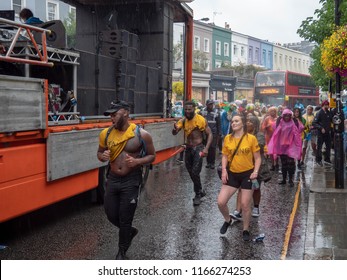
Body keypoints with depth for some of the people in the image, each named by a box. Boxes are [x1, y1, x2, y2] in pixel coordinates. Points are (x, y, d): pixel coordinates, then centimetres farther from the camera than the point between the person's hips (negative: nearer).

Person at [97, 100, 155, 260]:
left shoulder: (142, 135, -12)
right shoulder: (106, 134, -2)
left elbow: (152, 156, -1)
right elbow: (99, 152, 12)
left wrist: (137, 161, -20)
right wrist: (102, 156, -12)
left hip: (131, 181, -4)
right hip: (112, 179, 4)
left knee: (125, 219, 6)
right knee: (111, 215, 12)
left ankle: (122, 252, 29)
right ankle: (130, 231, 45)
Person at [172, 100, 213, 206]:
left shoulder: (201, 120, -14)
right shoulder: (183, 120, 0)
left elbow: (210, 134, -11)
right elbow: (174, 133, -6)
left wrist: (206, 148, -22)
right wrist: (175, 128, -30)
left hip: (198, 148, -6)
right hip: (188, 148, 6)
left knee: (195, 173, -12)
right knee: (191, 172, 15)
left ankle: (198, 195, 7)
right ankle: (200, 191, 35)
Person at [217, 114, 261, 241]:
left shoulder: (251, 138, -9)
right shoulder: (227, 138, 0)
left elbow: (257, 158, -3)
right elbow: (225, 156, 8)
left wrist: (255, 171, -17)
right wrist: (224, 170, -5)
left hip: (247, 174, -3)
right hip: (232, 174, 3)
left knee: (245, 205, 4)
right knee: (221, 202, -4)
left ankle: (246, 230, 27)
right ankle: (228, 220, 28)